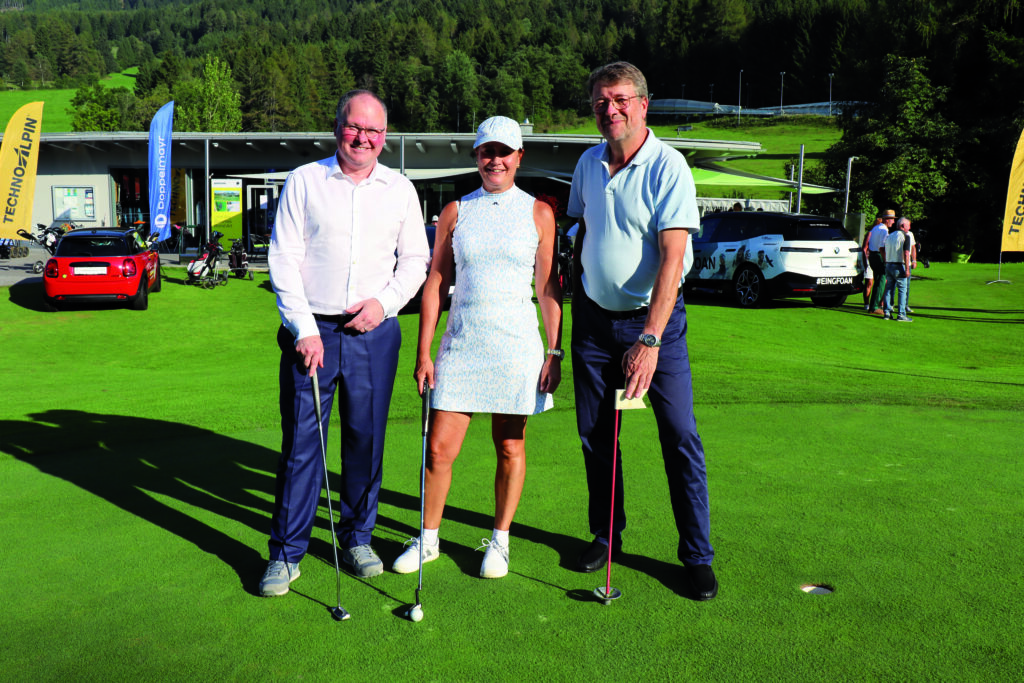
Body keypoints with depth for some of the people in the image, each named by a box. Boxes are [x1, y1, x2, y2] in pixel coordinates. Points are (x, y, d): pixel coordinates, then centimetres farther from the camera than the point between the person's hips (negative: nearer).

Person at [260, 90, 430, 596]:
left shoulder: (400, 189, 11)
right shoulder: (303, 181, 4)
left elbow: (415, 259, 13)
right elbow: (283, 258, -1)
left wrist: (385, 301, -5)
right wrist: (305, 328, -10)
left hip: (374, 333, 2)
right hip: (311, 331, -2)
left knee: (366, 440, 8)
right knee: (300, 441, 0)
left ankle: (357, 538, 26)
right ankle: (286, 553, 12)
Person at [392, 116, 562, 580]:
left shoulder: (538, 213, 4)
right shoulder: (455, 212, 7)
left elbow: (548, 286, 4)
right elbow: (435, 283, 8)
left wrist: (554, 353, -1)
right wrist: (424, 352, 4)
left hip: (518, 345, -1)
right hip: (462, 344, 1)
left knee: (510, 447, 7)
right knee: (439, 448, 1)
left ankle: (500, 541, 25)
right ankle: (428, 539, 21)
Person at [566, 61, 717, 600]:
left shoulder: (668, 167, -13)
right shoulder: (588, 164, 6)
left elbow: (672, 258, -20)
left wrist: (649, 338, -27)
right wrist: (576, 299, 12)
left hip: (654, 317, -5)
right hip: (594, 316, 5)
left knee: (681, 437, -4)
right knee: (594, 434, 8)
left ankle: (697, 556, 8)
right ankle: (605, 536, 25)